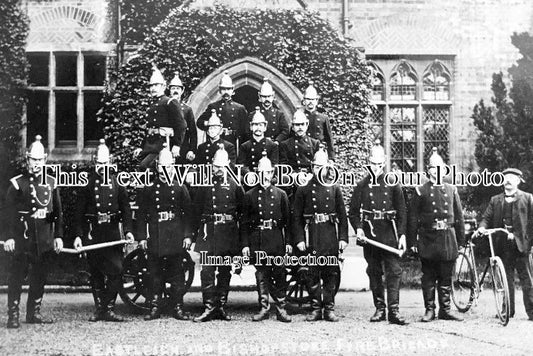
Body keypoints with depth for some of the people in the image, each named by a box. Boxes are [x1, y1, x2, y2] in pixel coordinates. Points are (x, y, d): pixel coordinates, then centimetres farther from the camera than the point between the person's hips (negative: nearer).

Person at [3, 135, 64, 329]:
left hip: (45, 239, 4)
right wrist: (9, 237, -12)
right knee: (16, 276, -2)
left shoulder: (51, 183, 9)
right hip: (22, 238, -4)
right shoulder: (17, 183, -1)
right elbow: (9, 212, -5)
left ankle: (34, 313, 19)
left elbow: (58, 212, 12)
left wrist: (58, 236, 6)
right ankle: (13, 315, 2)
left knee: (40, 277, 9)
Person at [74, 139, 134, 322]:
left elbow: (125, 209, 7)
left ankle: (108, 309, -3)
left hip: (113, 232, 1)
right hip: (92, 234, 0)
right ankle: (99, 308, 16)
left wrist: (128, 230, -6)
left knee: (116, 270, -9)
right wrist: (78, 235, -6)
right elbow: (79, 212, 1)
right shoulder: (87, 183, 3)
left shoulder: (117, 182, 7)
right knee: (95, 273, 6)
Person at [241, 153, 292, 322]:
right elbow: (245, 222, 5)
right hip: (257, 241, 0)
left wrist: (288, 242, 2)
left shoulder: (280, 194, 7)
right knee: (261, 275, 3)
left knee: (280, 274, 1)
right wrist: (245, 244, -1)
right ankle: (264, 308, 11)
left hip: (277, 241, 0)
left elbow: (287, 220, 8)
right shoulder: (250, 195, 5)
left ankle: (281, 308, 8)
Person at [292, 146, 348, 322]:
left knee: (331, 273, 2)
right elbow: (297, 217, 3)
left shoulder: (334, 189, 10)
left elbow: (342, 215, 9)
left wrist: (343, 238, 1)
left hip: (331, 237, 1)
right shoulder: (303, 189, 5)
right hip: (311, 237, -1)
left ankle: (329, 308, 9)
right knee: (312, 273, 0)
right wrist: (299, 239, -5)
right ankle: (315, 308, 8)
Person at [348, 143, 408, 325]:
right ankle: (379, 308, 14)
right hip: (369, 233, 2)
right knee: (374, 272, 6)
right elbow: (353, 211, 10)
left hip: (389, 233, -1)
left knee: (394, 271, -7)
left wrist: (402, 235, -3)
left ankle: (393, 310, -8)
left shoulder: (393, 183, 4)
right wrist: (358, 228, -7)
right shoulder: (362, 185, 7)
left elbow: (401, 211, 4)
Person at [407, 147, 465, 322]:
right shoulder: (420, 191, 2)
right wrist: (412, 242, -4)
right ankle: (429, 310, 9)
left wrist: (461, 240, 8)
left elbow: (459, 217, 12)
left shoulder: (451, 190, 10)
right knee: (428, 278, 2)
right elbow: (412, 218, 1)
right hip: (428, 239, -2)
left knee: (446, 278, 7)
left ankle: (445, 310, 14)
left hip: (448, 238, 2)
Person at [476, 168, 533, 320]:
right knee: (506, 279, 6)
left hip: (520, 245, -2)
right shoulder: (495, 200, 13)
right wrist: (482, 227, -11)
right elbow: (487, 217, 10)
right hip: (502, 246, 3)